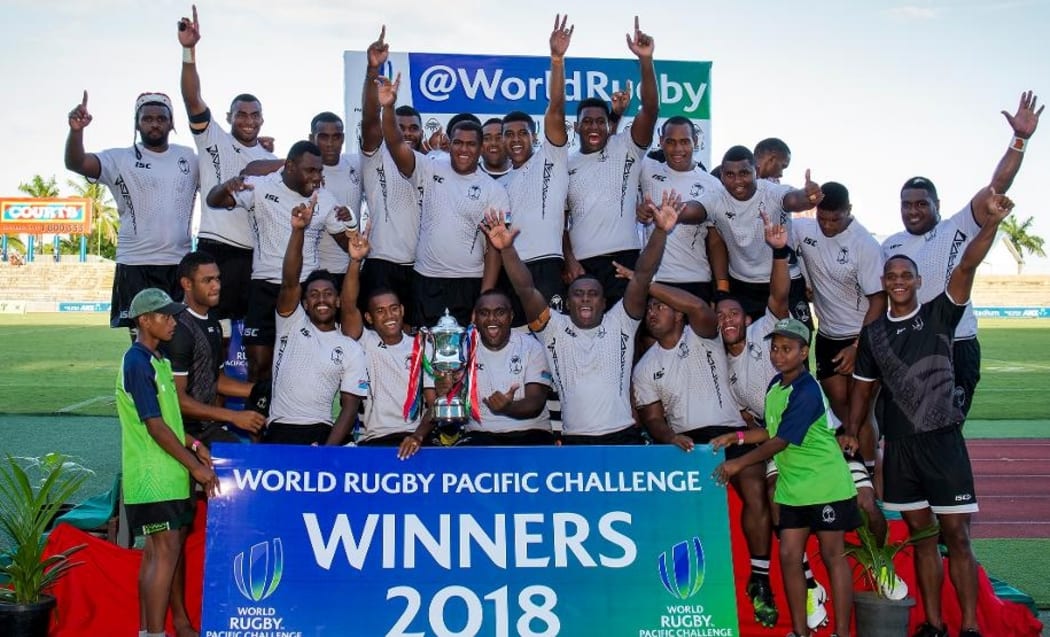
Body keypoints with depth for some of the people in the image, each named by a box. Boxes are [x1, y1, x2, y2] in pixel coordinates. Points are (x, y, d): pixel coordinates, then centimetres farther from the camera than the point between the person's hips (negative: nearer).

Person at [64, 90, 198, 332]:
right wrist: (76, 130, -34)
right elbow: (75, 163, -13)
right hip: (135, 266, -3)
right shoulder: (120, 159, 0)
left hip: (181, 264, 3)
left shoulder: (189, 158, 11)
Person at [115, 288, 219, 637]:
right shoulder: (138, 363, -16)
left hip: (169, 474, 9)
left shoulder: (158, 360, 14)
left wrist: (192, 444, 7)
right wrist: (195, 466, -16)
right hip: (152, 477, -9)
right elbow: (155, 427, -19)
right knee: (164, 552, -9)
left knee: (170, 549, 15)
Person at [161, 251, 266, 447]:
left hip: (209, 426, 8)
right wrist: (233, 416, -20)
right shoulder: (179, 329, -15)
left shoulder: (213, 324, 12)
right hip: (187, 432, -8)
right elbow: (177, 399, -18)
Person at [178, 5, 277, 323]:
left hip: (258, 254, 5)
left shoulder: (271, 159, 16)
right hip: (217, 250, -5)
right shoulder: (213, 139, 2)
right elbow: (192, 99, -13)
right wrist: (189, 49, -25)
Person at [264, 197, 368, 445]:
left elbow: (350, 406, 5)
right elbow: (289, 281, -5)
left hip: (322, 432, 0)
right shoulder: (292, 324, 12)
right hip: (278, 430, 0)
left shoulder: (351, 349, 11)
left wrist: (328, 449, -11)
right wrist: (298, 230, -17)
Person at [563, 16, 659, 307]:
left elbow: (650, 110, -8)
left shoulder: (625, 148, 8)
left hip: (624, 260, -2)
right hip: (581, 265, 2)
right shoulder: (566, 165, 14)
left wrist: (645, 60, -19)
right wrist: (569, 260, -2)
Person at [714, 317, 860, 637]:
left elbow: (780, 442, -22)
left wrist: (739, 463, -19)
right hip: (792, 488, 8)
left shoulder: (807, 392, -20)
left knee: (833, 555, 0)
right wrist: (737, 437, 7)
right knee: (789, 556, 6)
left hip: (826, 486, -8)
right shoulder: (775, 385, 7)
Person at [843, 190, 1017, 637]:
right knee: (921, 537, 9)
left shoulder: (939, 314, -1)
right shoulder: (873, 333, 8)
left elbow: (966, 267, -15)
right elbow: (864, 385, 16)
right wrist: (852, 432, 8)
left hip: (943, 439, -3)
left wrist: (990, 223, -29)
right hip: (899, 445, 3)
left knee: (957, 537, -1)